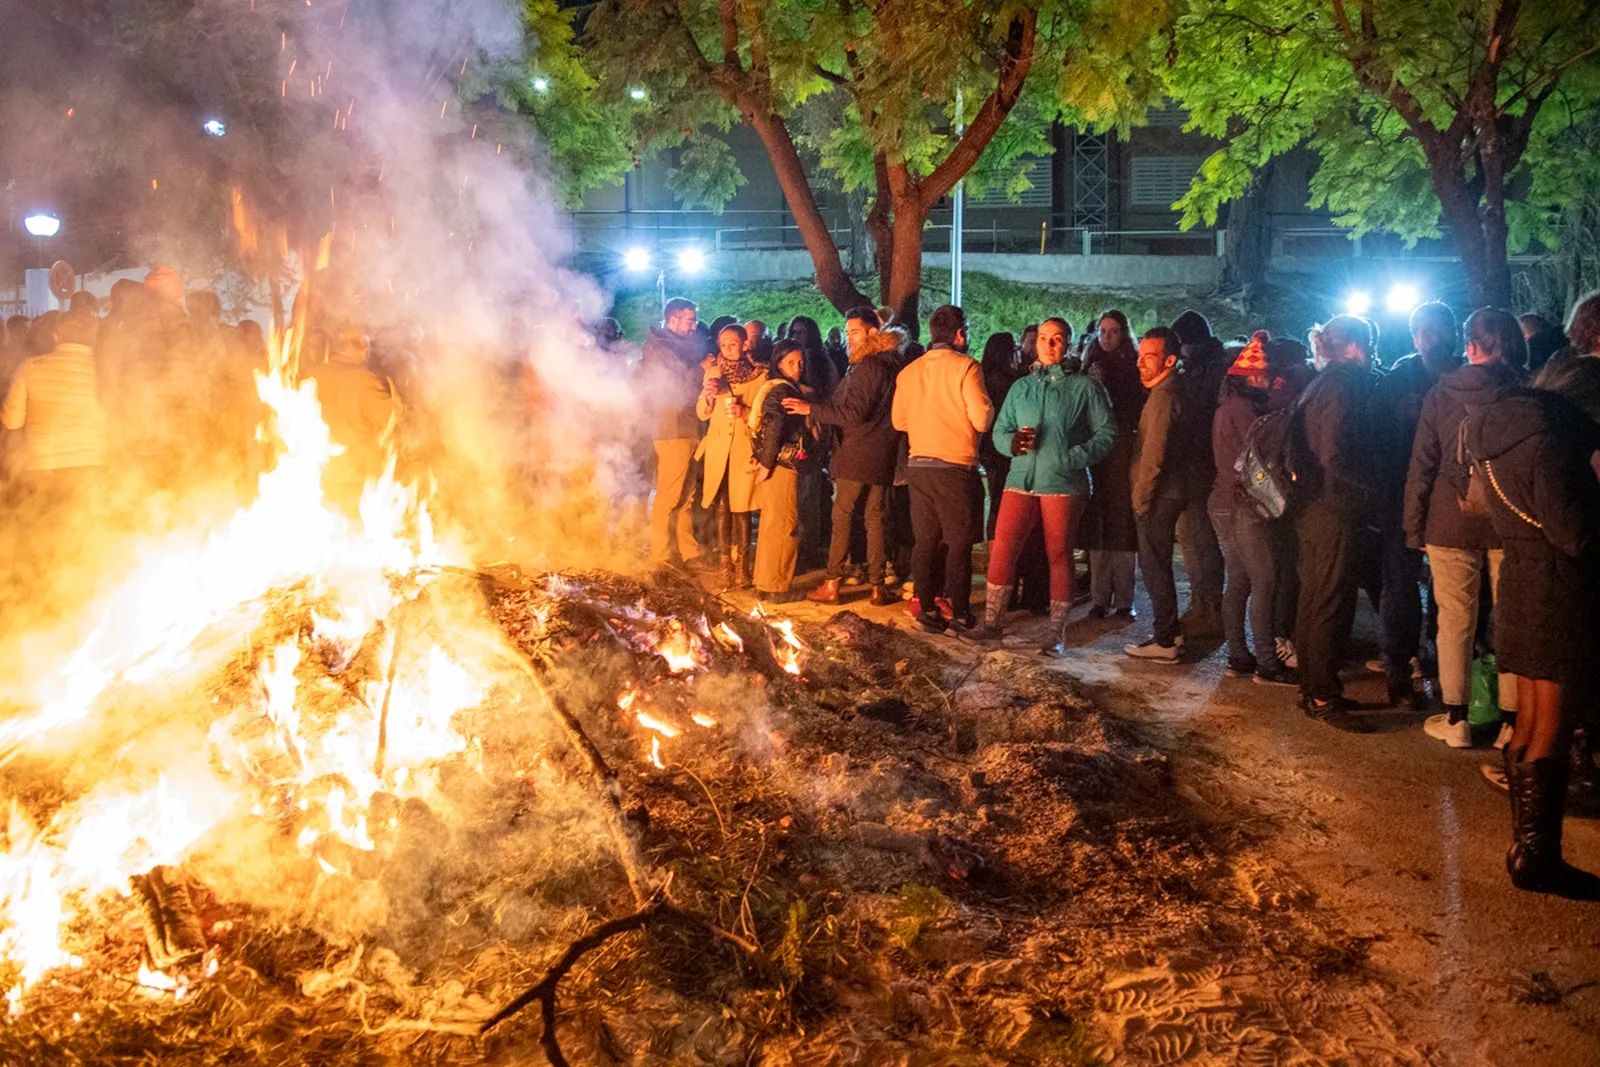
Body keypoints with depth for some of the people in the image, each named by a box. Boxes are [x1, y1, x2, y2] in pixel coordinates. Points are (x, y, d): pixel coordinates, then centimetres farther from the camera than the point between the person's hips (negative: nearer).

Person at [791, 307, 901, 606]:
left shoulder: (866, 367, -14)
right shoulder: (891, 365, 13)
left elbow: (852, 413, -19)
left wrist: (811, 409, -15)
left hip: (857, 456, -8)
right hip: (882, 457, 8)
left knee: (842, 517, -3)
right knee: (876, 518, 9)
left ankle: (831, 584, -1)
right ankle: (877, 585, 10)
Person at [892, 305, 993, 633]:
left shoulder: (909, 371, 7)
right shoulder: (965, 367, -9)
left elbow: (899, 421, 13)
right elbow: (982, 420, -14)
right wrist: (989, 407, 6)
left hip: (918, 466, 5)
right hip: (955, 467, -5)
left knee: (925, 540, 10)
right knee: (958, 541, 3)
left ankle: (926, 607, 13)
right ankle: (957, 610, 5)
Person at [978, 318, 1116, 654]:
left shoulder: (1084, 387, 4)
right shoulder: (1020, 388, 15)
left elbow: (1106, 431, 0)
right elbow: (999, 431, 15)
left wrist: (1075, 457, -12)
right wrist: (1013, 443, -7)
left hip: (1063, 483, -3)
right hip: (1020, 479, 3)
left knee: (1059, 555, 3)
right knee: (1002, 550, -5)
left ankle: (1057, 633, 12)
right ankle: (991, 622, 4)